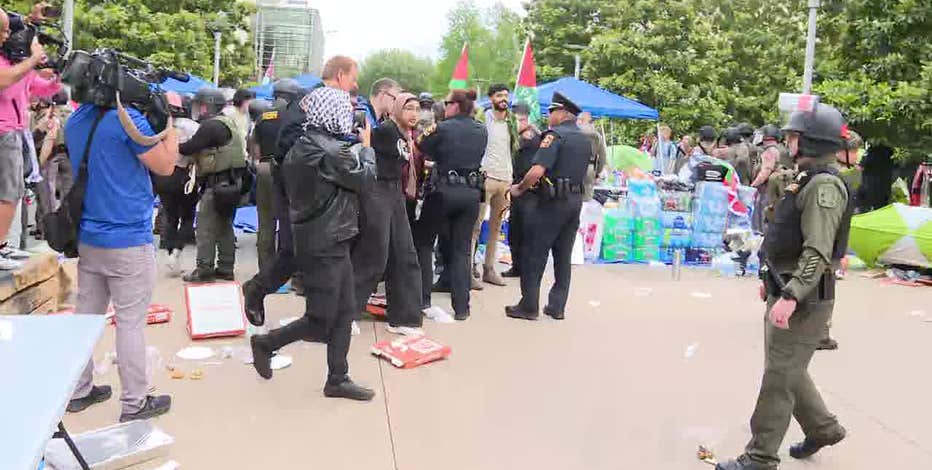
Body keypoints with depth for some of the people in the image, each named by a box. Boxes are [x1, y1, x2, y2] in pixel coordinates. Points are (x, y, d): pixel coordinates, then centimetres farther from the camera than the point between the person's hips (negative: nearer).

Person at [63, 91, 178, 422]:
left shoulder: (76, 121, 8)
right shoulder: (127, 118, -16)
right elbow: (165, 166, -8)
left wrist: (155, 117, 14)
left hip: (88, 239, 8)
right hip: (129, 241, -7)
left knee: (87, 315, 15)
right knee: (131, 321, 0)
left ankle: (79, 392, 26)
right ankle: (135, 404, 9)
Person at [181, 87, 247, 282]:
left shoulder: (211, 126, -14)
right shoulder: (228, 122, 16)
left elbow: (189, 148, -15)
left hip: (217, 184, -10)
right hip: (232, 183, 10)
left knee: (205, 227, -3)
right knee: (224, 226, 15)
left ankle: (204, 270, 1)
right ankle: (225, 268, 21)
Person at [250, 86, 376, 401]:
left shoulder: (303, 146, 10)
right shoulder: (330, 150, -20)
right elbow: (364, 178, -8)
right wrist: (367, 146, 9)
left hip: (330, 244, 10)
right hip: (325, 247, -10)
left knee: (345, 312, 11)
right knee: (320, 322, 1)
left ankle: (338, 380, 18)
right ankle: (266, 343, 20)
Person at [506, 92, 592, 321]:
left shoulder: (555, 134, -12)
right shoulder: (585, 139, 14)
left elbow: (537, 171, -22)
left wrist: (519, 188, -8)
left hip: (554, 201, -8)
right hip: (576, 201, 8)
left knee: (535, 254, -1)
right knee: (563, 256, 12)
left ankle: (529, 306, 2)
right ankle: (557, 307, 16)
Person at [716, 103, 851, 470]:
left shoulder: (824, 186, -19)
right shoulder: (807, 181, 14)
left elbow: (819, 251, -27)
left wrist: (791, 296, -33)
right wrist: (775, 280, 25)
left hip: (805, 299, -10)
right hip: (787, 291, 10)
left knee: (779, 378, -4)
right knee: (787, 370, 21)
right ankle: (823, 428, 37)